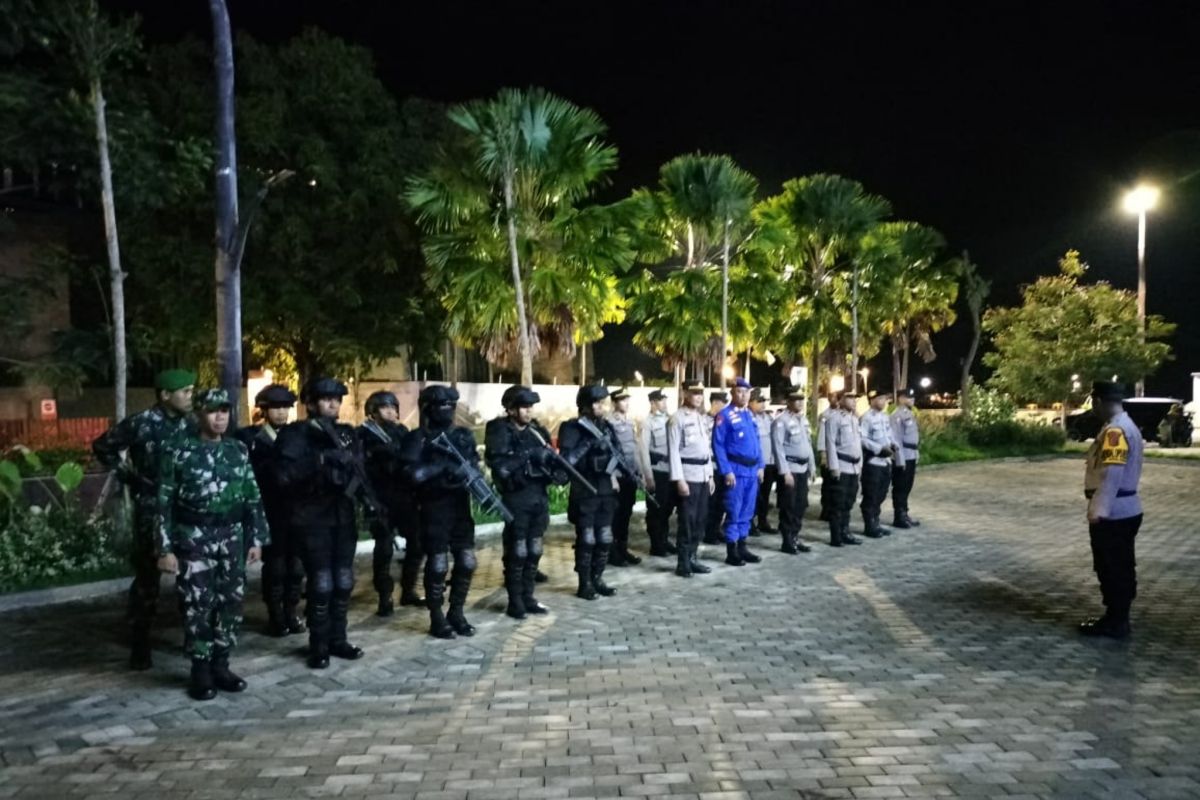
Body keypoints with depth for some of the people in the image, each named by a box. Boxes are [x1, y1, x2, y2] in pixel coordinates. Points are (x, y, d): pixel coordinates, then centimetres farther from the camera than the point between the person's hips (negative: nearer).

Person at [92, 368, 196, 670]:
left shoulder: (189, 423, 2)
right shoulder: (141, 423, -11)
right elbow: (102, 446, 1)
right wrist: (127, 476, -2)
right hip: (150, 510, -4)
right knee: (147, 578, 4)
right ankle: (139, 646, 15)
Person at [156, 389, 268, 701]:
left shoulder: (239, 450, 6)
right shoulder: (180, 453, -5)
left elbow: (253, 497, 9)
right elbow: (164, 503, -5)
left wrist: (257, 538, 5)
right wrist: (165, 548, -8)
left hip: (232, 538, 4)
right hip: (194, 539, -4)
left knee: (231, 604, 7)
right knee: (198, 607, 1)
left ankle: (221, 666, 21)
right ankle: (200, 672, 14)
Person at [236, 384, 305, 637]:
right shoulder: (250, 437, 0)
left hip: (296, 510, 3)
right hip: (270, 512, -3)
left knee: (295, 565, 7)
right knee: (274, 566, 3)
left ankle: (290, 613, 20)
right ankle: (275, 617, 15)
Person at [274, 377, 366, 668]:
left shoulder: (347, 434, 12)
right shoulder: (295, 434, -5)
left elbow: (361, 469, 9)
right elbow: (284, 475, -18)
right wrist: (320, 459, -26)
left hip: (344, 517, 5)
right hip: (313, 519, -5)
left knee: (343, 582, 8)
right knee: (321, 584, -5)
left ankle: (338, 639, 20)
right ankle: (318, 646, 7)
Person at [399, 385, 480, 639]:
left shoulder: (464, 435, 11)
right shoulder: (418, 439, -6)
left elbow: (475, 466, 10)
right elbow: (412, 475, -17)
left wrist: (467, 472, -12)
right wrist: (443, 467, -21)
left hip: (461, 506, 5)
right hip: (434, 509, -5)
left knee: (467, 562, 6)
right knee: (437, 565, -1)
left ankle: (457, 613, 22)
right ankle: (437, 618, 12)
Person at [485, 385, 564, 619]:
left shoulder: (537, 430, 10)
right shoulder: (500, 432, -7)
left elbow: (549, 459, 14)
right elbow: (499, 465, -18)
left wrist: (558, 471, -7)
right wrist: (528, 456, -25)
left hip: (539, 498, 6)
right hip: (516, 500, -6)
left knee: (534, 551, 12)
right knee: (517, 553, 0)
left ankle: (528, 598, 23)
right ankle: (515, 602, 10)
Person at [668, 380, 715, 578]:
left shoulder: (702, 418, 16)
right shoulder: (677, 418, -9)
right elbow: (673, 450, -13)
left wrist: (710, 475, 15)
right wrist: (679, 479, -19)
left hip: (703, 475, 8)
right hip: (687, 474, -8)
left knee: (701, 519, 10)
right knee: (687, 521, -5)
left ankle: (692, 558, 20)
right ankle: (682, 563, 2)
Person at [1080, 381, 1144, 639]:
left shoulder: (1115, 431, -20)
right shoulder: (1128, 426, 13)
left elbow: (1111, 474, -28)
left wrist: (1097, 510, -28)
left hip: (1112, 513, -10)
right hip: (1126, 510, 10)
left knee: (1111, 569, -1)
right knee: (1121, 568, 16)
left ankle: (1114, 622, 8)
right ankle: (1119, 618, 26)